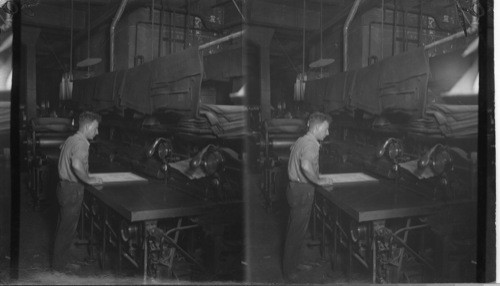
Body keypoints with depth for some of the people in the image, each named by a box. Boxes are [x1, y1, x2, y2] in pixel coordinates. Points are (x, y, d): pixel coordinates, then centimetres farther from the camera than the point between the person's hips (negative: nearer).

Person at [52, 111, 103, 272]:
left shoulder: (70, 139, 10)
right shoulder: (81, 144, -21)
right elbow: (77, 165, -37)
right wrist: (89, 180, -23)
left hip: (64, 185, 10)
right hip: (72, 189, -10)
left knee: (64, 224, 20)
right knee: (68, 227, 2)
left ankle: (62, 255, 34)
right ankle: (60, 264, 12)